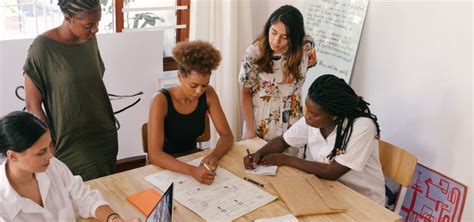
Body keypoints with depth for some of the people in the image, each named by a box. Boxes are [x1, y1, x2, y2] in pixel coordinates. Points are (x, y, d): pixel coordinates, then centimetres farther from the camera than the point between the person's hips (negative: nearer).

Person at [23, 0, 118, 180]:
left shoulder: (90, 40, 0)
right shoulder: (43, 47, -16)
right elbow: (33, 105, -11)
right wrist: (51, 147, -11)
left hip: (105, 138, 5)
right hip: (72, 146, -5)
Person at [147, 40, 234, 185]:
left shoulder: (208, 94, -9)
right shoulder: (161, 100, -22)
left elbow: (227, 135, -6)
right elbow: (154, 154, -28)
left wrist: (214, 155, -27)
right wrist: (192, 171, -42)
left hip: (193, 159, 4)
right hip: (166, 166, -3)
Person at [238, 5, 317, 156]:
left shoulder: (306, 47, -15)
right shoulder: (254, 53, -19)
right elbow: (245, 93, -8)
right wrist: (250, 130, -10)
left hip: (291, 124, 2)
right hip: (259, 122, -1)